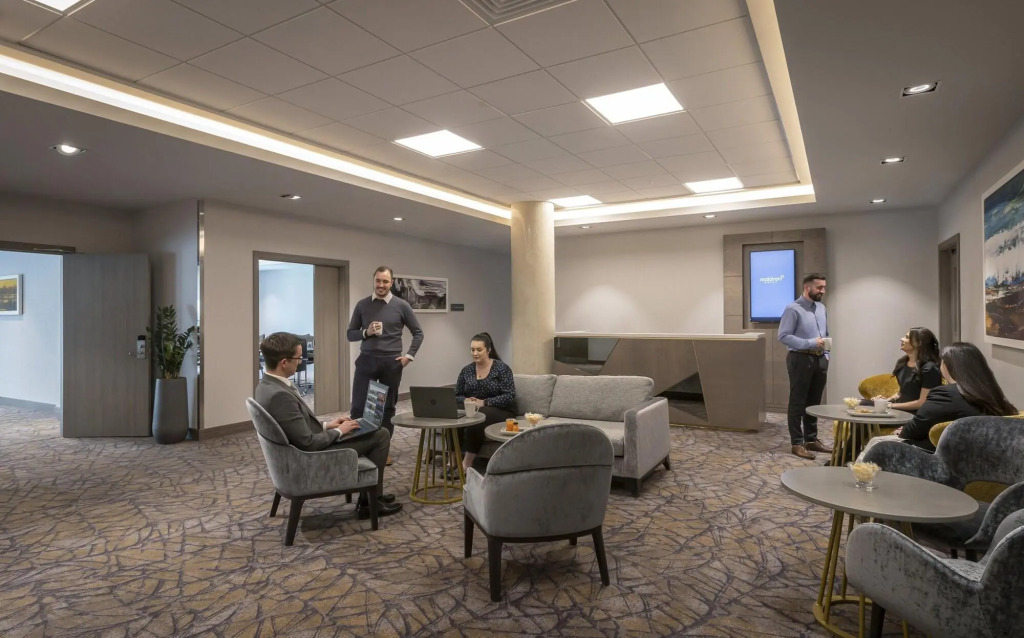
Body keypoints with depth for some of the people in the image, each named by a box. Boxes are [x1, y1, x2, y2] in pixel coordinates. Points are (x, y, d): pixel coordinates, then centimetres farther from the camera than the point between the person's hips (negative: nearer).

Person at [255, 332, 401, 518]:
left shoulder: (267, 386, 0)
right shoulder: (279, 395, -32)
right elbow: (309, 443, -28)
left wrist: (326, 425, 6)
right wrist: (338, 431, -12)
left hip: (301, 452, 10)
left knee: (371, 433, 23)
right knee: (381, 435, -1)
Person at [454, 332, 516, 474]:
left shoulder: (502, 368, -8)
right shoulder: (466, 370, 7)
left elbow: (510, 397, -14)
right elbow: (457, 395, 13)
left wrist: (484, 403, -22)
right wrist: (465, 400, -11)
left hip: (500, 412, -4)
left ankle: (467, 463, -23)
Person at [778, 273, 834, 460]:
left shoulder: (821, 307, 12)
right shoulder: (793, 309, -12)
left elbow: (825, 334, 20)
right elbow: (783, 336, -17)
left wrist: (825, 355, 9)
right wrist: (810, 343, -21)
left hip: (819, 360, 7)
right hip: (800, 359, -7)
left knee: (814, 402, 15)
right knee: (798, 402, 0)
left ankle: (812, 440, 26)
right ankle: (797, 443, 8)